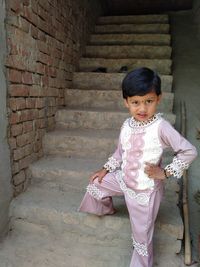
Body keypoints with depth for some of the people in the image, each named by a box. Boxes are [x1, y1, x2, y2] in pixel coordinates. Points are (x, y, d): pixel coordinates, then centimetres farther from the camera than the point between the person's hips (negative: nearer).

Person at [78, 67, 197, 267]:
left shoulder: (160, 127, -25)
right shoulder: (127, 125, -5)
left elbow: (189, 151, -21)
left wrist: (165, 172, -23)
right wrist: (105, 170, 6)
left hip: (145, 190, -5)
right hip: (124, 179, 6)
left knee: (142, 235, 9)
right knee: (95, 185, 14)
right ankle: (106, 209, 43)